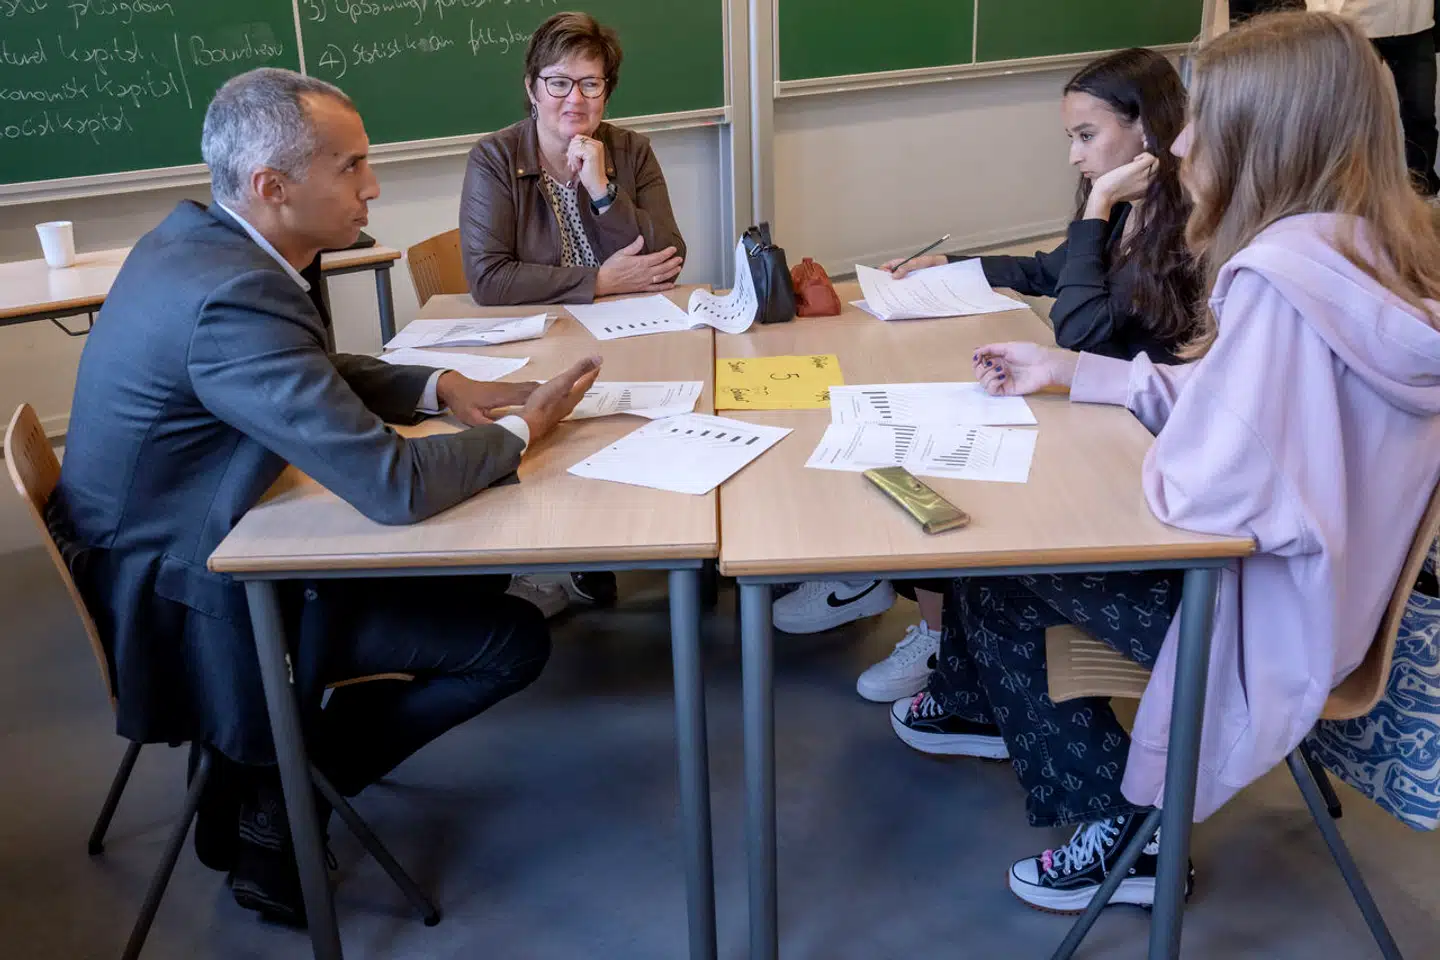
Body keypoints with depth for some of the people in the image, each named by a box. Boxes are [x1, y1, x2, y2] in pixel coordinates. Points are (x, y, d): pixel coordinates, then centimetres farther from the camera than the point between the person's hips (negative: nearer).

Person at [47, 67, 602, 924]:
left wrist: (440, 388, -1)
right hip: (189, 599, -10)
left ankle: (261, 783, 19)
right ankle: (273, 813, 7)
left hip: (176, 548, 10)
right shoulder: (235, 296, -31)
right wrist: (522, 431, -15)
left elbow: (316, 372, 15)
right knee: (515, 639, -7)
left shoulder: (196, 237, 0)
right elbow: (395, 487, -33)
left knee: (474, 567, 16)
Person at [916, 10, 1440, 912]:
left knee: (990, 565, 3)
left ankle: (1120, 828, 17)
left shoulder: (1281, 275, -30)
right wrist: (1067, 370, 13)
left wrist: (1153, 469, -10)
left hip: (1270, 606, -9)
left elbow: (1209, 489, -33)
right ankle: (993, 709, 40)